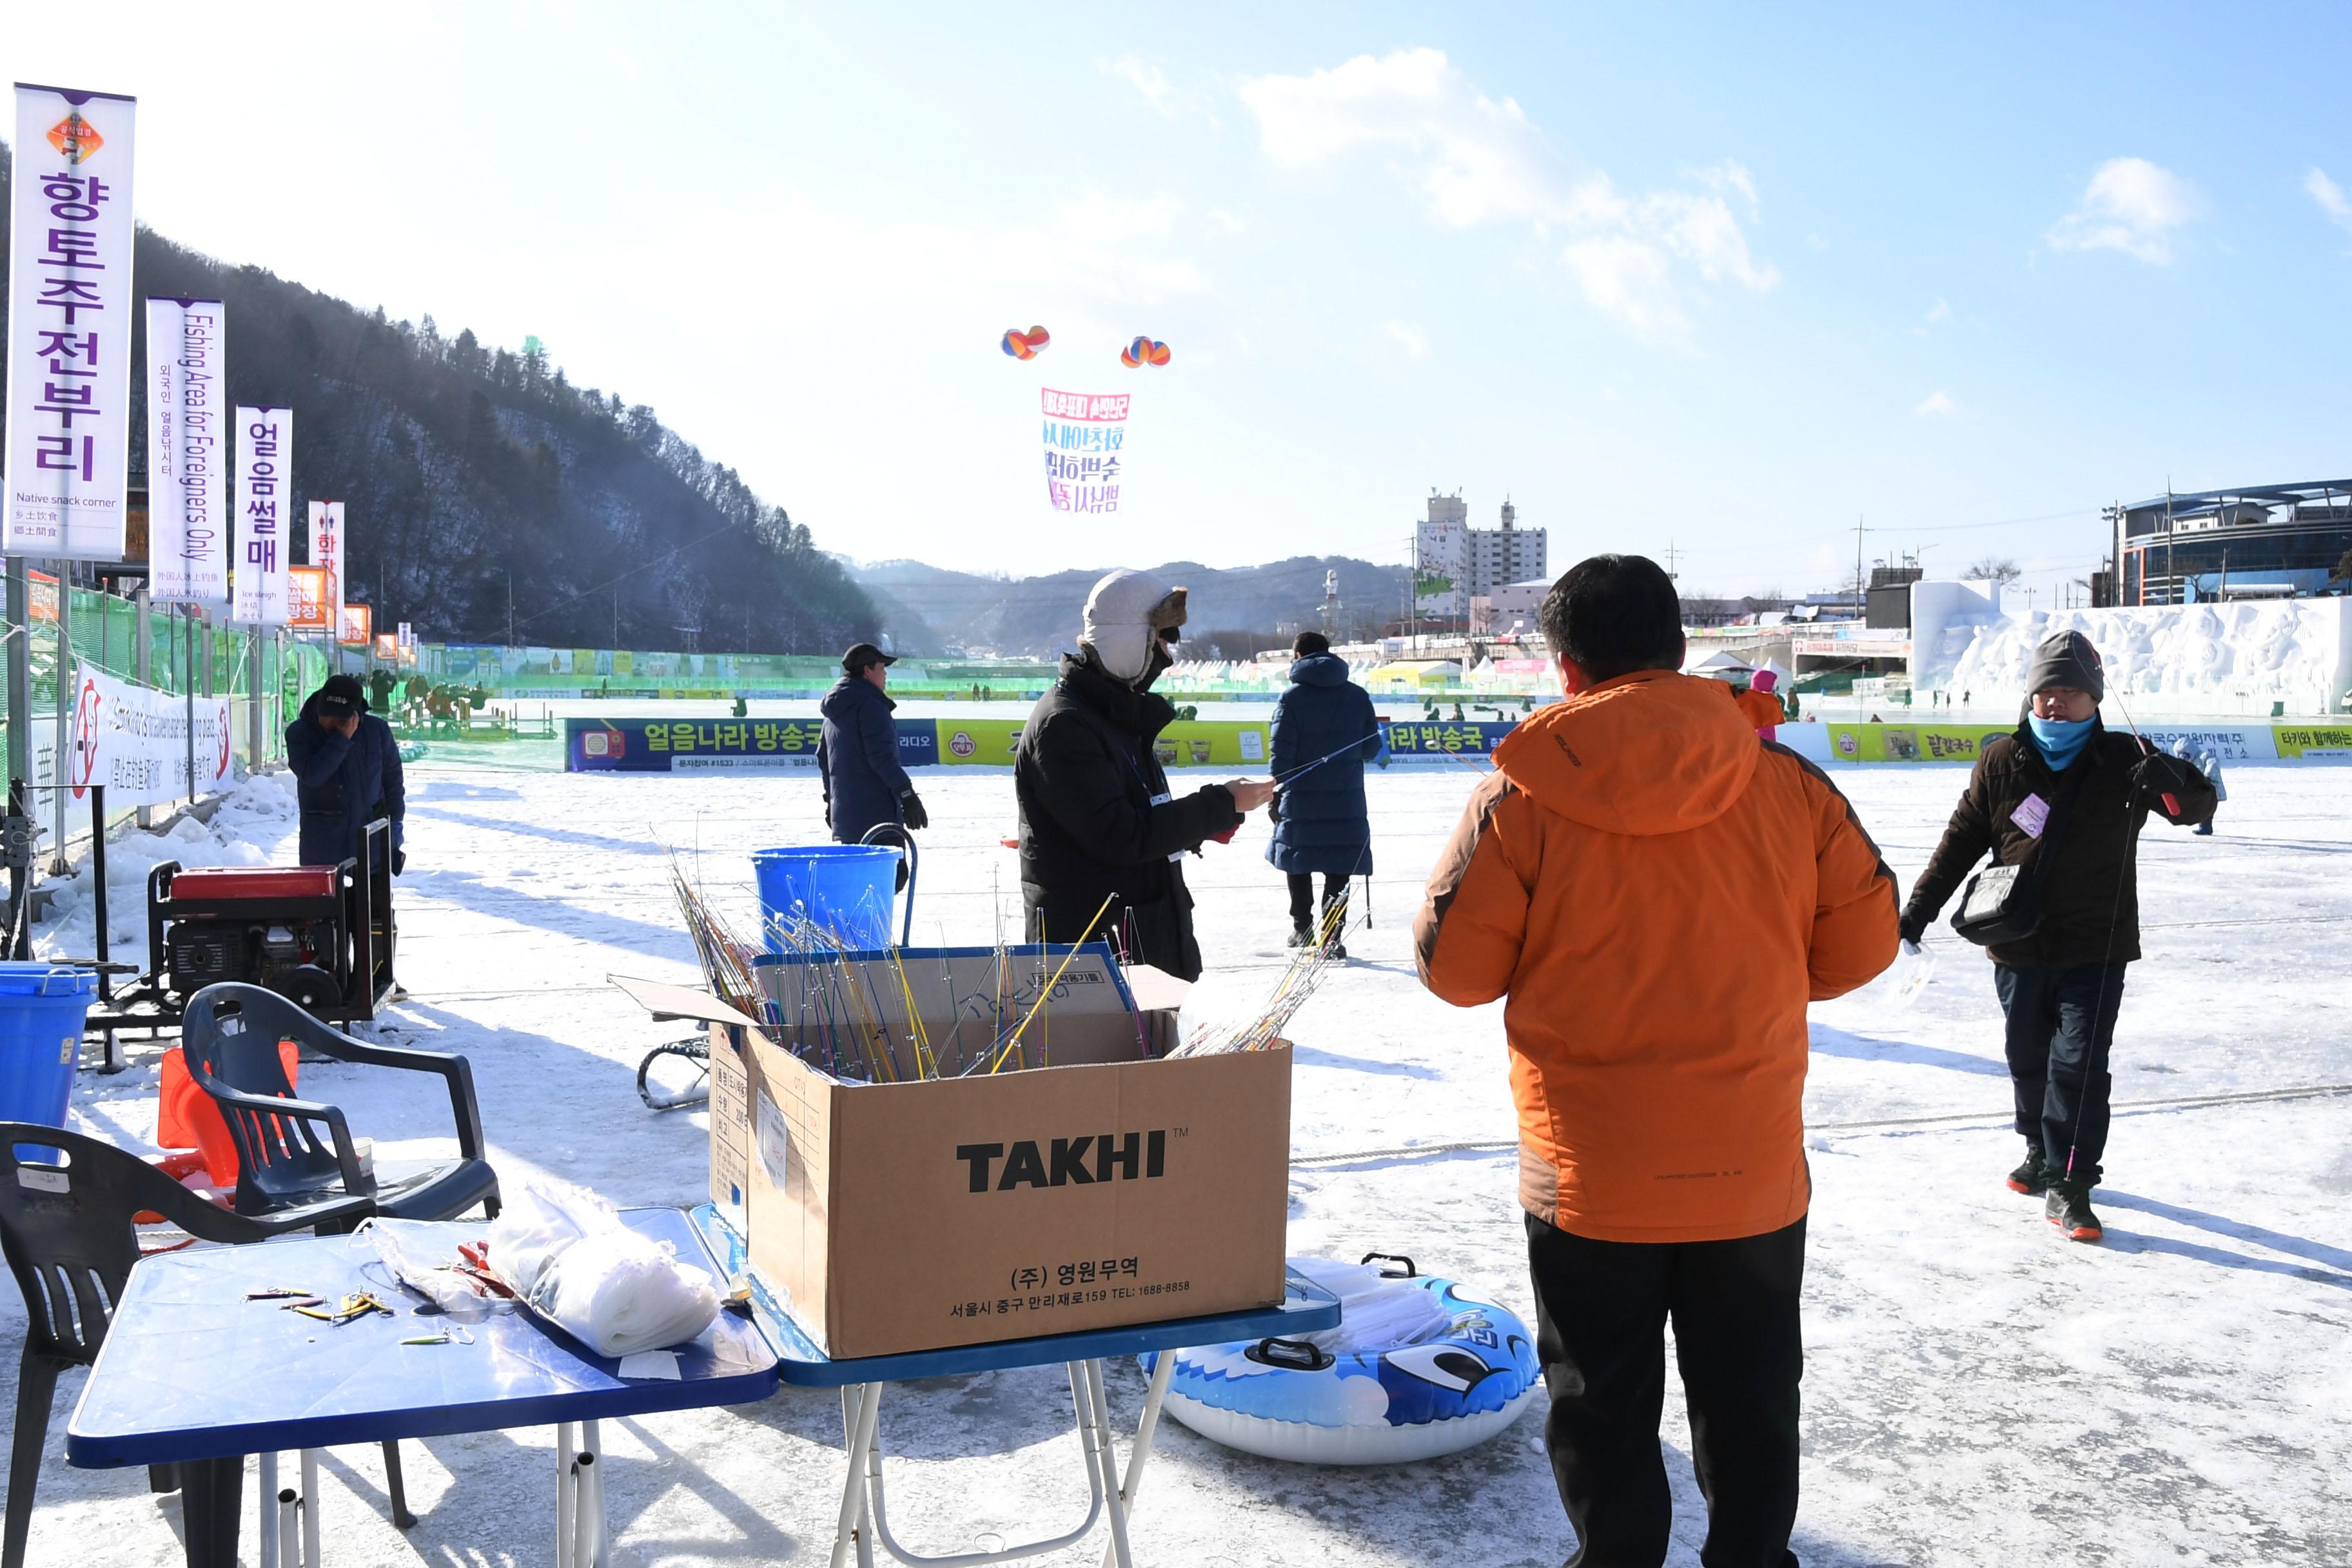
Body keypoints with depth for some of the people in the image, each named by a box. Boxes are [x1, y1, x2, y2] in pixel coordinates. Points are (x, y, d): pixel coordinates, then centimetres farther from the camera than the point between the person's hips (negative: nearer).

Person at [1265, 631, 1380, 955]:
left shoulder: (1292, 697, -6)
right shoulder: (1358, 696, 4)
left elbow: (1282, 753, -9)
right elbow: (1372, 748, 7)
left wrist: (1274, 795, -2)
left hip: (1300, 798, -1)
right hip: (1346, 800, 1)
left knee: (1299, 863, 15)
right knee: (1339, 868, 5)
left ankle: (1303, 929, 25)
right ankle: (1331, 937, 0)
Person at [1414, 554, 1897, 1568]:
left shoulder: (1521, 796, -13)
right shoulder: (1789, 784, -6)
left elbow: (1455, 967, -8)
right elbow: (1862, 941, 3)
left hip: (1590, 1177, -2)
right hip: (1754, 1168, 3)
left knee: (1603, 1399, 17)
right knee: (1750, 1392, 21)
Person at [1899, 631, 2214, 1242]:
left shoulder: (2123, 761, -5)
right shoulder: (2002, 763, -2)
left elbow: (2198, 808, -8)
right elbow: (1962, 841, 4)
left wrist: (2174, 785, -33)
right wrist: (1919, 908, 0)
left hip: (2096, 948, -2)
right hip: (2018, 948, 2)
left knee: (2080, 1063, -7)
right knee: (2029, 1060, 16)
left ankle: (2068, 1185, 2)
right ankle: (2042, 1151, 37)